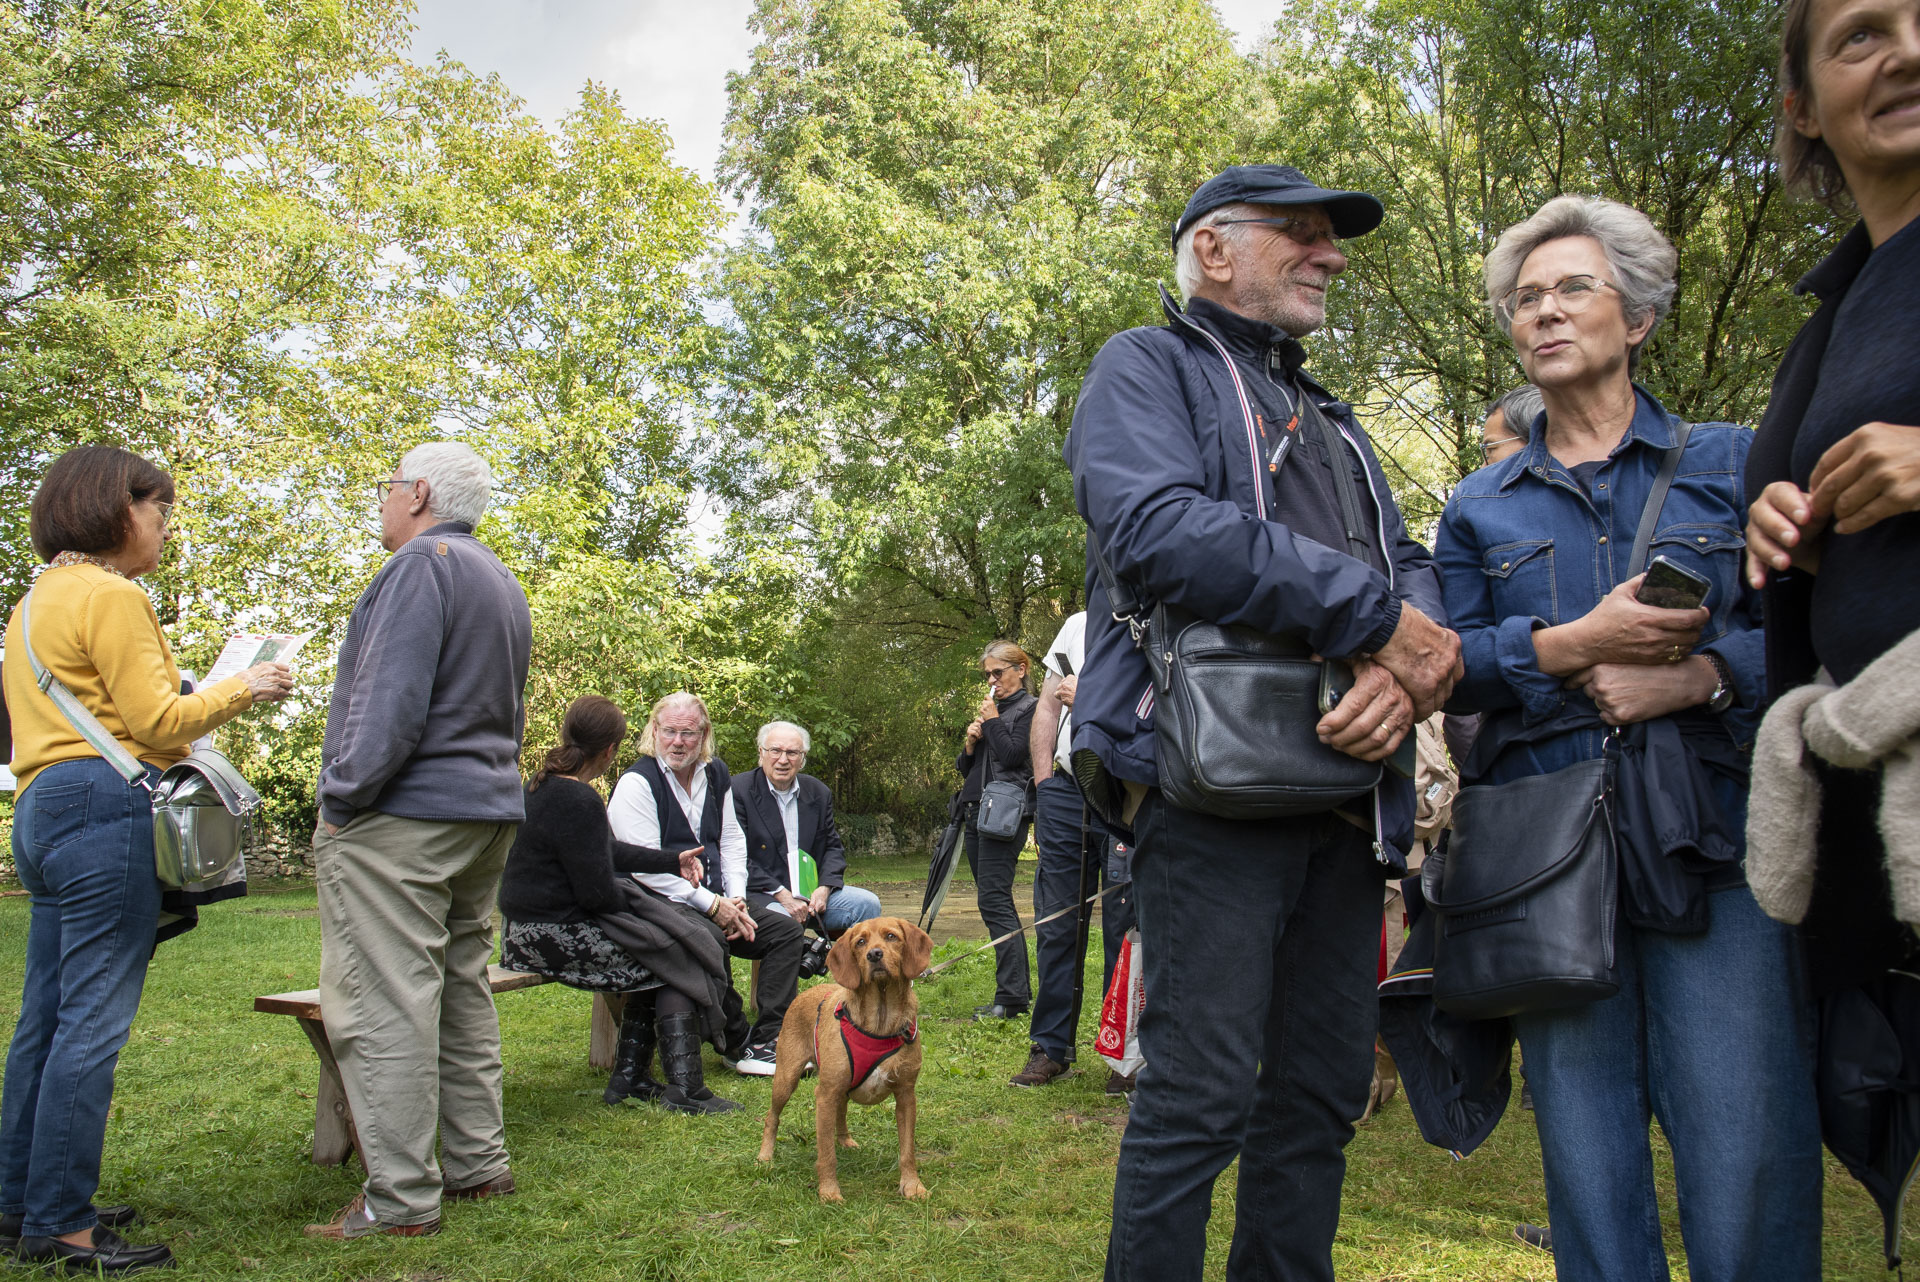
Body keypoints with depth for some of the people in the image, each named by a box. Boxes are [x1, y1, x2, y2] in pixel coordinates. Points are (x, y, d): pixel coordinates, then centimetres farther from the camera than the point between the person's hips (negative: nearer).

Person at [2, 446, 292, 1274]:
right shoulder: (110, 595, -8)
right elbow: (156, 721, -11)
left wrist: (204, 696, 24)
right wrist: (240, 690, 1)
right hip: (108, 810, -10)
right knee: (92, 1021, -8)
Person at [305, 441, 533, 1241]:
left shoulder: (423, 563, -11)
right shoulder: (503, 583, 20)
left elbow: (393, 697, -20)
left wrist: (343, 798, -14)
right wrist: (484, 789, 21)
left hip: (400, 817, -10)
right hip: (486, 815, 10)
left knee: (383, 1006, -6)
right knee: (461, 992, 15)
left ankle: (402, 1199, -3)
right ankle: (479, 1165, 21)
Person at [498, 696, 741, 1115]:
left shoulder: (546, 784, 12)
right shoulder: (578, 801, -22)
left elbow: (606, 853, 24)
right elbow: (598, 892, -23)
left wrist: (673, 862, 28)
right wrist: (634, 901, -1)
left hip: (532, 925, 10)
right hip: (555, 934, -10)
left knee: (656, 957, 15)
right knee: (676, 955, -2)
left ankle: (629, 1077, 15)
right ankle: (684, 1089, 0)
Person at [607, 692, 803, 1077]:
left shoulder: (715, 774, 12)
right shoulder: (636, 783, -11)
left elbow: (732, 841, 16)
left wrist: (736, 898, -2)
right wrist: (711, 904, -18)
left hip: (715, 903, 8)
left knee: (787, 930, -6)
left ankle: (766, 1042, -12)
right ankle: (734, 1043, -18)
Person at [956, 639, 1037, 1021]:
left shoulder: (1029, 708, -1)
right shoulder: (991, 709, 23)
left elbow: (1013, 755, -14)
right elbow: (965, 769, 21)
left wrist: (992, 721, -5)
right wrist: (970, 743, 3)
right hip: (977, 812, 9)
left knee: (993, 899, -15)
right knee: (994, 901, 8)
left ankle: (1011, 997, -16)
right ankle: (1019, 988, 13)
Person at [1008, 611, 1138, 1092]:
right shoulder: (1079, 624, 16)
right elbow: (1047, 706, 16)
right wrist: (1044, 783, 9)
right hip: (1065, 790, 4)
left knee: (1125, 928, 0)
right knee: (1056, 924, 7)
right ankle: (1051, 1048, 17)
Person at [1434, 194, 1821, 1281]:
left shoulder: (1734, 462, 14)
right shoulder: (1480, 506, 17)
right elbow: (1448, 661, 6)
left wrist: (1700, 672, -12)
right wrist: (1569, 645, -10)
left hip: (1714, 834, -1)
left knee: (1747, 1140, -7)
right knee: (1587, 1143, 2)